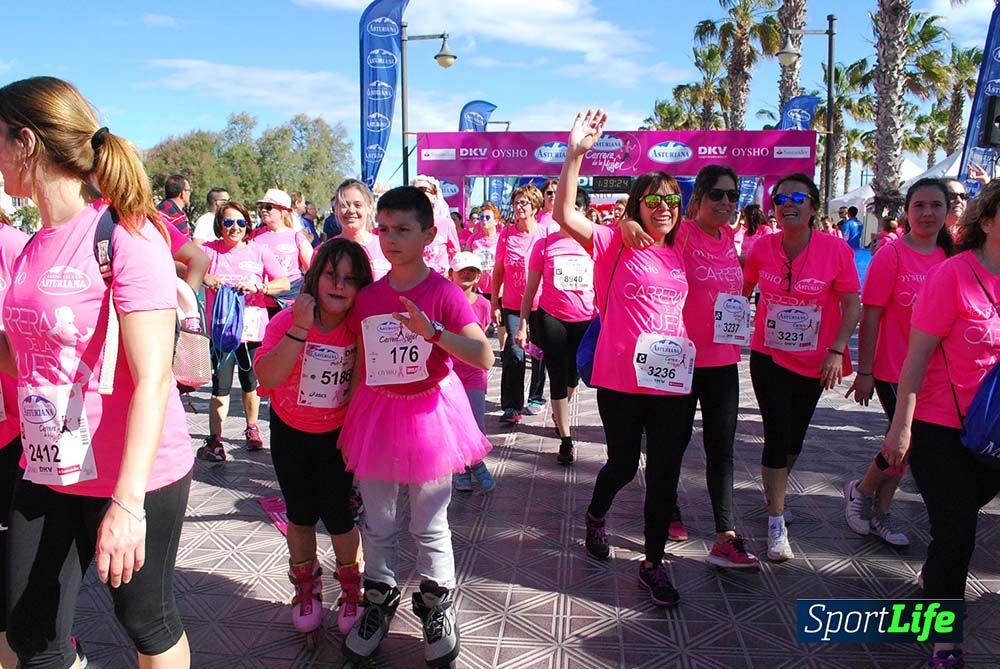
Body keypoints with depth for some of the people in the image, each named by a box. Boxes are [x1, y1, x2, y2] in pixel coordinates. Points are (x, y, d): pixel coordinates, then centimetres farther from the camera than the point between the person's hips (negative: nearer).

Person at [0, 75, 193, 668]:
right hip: (48, 471, 7)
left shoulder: (125, 233, -16)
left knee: (147, 620, 12)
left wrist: (127, 502, -24)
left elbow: (152, 379, -21)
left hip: (134, 476, -7)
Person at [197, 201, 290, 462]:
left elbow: (284, 283, -5)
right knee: (221, 387, -4)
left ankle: (252, 428, 36)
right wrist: (205, 278, -31)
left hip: (253, 329, 2)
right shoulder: (210, 250, -1)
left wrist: (257, 286, -21)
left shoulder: (258, 251, 0)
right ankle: (214, 440, 6)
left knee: (250, 383, 16)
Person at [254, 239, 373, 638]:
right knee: (300, 515, 14)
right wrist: (300, 327, -39)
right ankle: (306, 589, 38)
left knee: (338, 515, 2)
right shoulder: (285, 321, -19)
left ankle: (351, 589, 29)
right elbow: (267, 376, -33)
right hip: (290, 432, 1)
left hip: (337, 433, 0)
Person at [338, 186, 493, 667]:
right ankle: (379, 601, 37)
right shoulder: (367, 297, 1)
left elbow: (484, 357, -21)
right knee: (378, 525, 15)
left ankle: (436, 606, 32)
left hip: (430, 411, -3)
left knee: (430, 526, 10)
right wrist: (348, 428, 8)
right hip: (376, 413, 4)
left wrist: (432, 331, -34)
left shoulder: (444, 293, -11)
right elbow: (360, 368, 8)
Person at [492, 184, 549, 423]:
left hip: (540, 304, 0)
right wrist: (495, 302, 2)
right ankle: (511, 406, -1)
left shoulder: (545, 234, -1)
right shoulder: (506, 234, 2)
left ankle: (536, 398, 27)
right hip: (512, 304, 0)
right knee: (514, 352, -6)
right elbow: (498, 271, 5)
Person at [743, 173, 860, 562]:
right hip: (769, 356, 0)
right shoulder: (762, 248, -8)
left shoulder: (836, 250, -14)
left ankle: (774, 490, 45)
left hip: (814, 361, 0)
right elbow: (744, 290, 9)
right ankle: (776, 524, 5)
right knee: (777, 435, -5)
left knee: (795, 435, 17)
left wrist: (836, 351, -18)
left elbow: (852, 305, -10)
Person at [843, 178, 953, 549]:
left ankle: (879, 512, 30)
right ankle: (860, 491, 24)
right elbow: (870, 316, -13)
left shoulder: (949, 257, 4)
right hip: (893, 369, -6)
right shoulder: (892, 254, -12)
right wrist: (864, 372, -13)